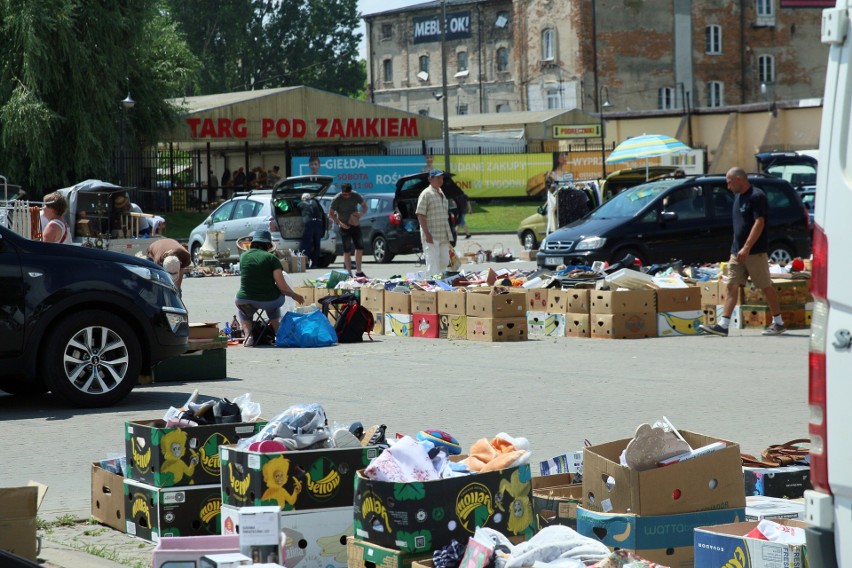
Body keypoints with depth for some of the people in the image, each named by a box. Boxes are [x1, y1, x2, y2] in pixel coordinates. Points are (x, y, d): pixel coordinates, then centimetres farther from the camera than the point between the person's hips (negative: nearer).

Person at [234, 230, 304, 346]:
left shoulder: (243, 256, 4)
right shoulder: (271, 258, -6)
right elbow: (283, 287, -9)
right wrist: (295, 296, 8)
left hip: (246, 302, 1)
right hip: (269, 300, -1)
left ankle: (247, 335, 13)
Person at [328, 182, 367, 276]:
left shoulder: (355, 196, -6)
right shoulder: (337, 199, -15)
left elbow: (364, 205, 7)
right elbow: (331, 214, -8)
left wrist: (361, 213, -14)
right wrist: (340, 223, -18)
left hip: (355, 225, 4)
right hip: (344, 227, -4)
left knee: (359, 247, 6)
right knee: (347, 250, -5)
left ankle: (358, 271, 18)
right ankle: (349, 272, -2)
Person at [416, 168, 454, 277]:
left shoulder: (442, 194, 17)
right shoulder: (426, 194, -9)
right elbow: (420, 215, -14)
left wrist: (449, 235, 21)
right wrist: (427, 234, -21)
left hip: (443, 235, 8)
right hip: (431, 236, -8)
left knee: (444, 261, 9)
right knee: (432, 263, -9)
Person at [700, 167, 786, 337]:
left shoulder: (756, 196, -13)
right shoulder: (738, 197, 14)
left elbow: (759, 223, -20)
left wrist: (746, 248, -24)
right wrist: (736, 248, 15)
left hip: (755, 252, -8)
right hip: (737, 251, 8)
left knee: (766, 286, 0)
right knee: (732, 286, 1)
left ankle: (778, 323, 10)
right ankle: (723, 325, -3)